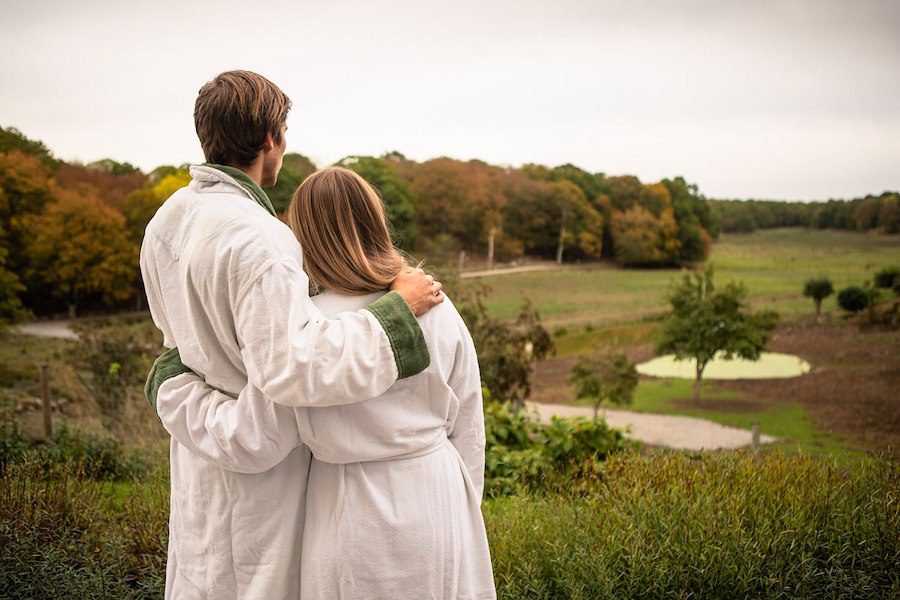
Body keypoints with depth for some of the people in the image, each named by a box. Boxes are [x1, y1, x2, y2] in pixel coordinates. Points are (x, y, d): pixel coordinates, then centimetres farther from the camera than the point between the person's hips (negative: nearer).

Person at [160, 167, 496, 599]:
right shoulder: (438, 312, -7)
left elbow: (246, 440, -12)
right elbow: (468, 432, 1)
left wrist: (175, 386, 3)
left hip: (354, 517, -2)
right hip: (437, 501, 3)